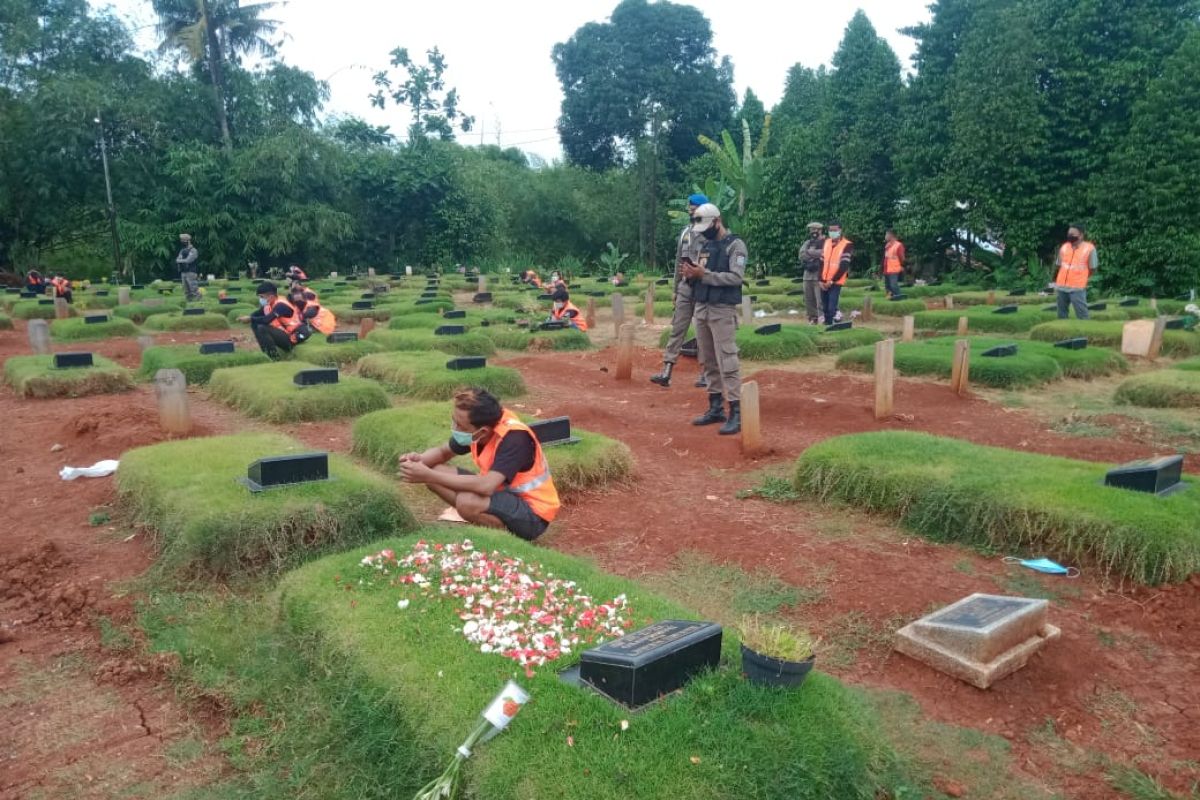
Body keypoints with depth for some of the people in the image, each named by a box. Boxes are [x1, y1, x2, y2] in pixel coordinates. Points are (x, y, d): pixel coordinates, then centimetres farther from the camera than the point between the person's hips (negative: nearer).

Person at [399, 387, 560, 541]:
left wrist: (429, 476, -34)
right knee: (436, 472, -2)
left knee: (467, 501, -33)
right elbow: (443, 451, 11)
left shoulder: (514, 437, -29)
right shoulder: (475, 428, -7)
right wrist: (419, 460, -12)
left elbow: (486, 486, -40)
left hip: (533, 514, -8)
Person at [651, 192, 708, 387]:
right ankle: (666, 371, -3)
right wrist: (675, 288, 17)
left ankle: (706, 373, 13)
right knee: (677, 329, 0)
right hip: (685, 288, 6)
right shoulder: (685, 231, 13)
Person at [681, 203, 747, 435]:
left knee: (727, 362, -10)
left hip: (722, 311, -8)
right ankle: (715, 408, 19)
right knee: (709, 362, 11)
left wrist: (704, 275, -21)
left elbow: (737, 277, -17)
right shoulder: (706, 245, 16)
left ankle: (736, 414, -8)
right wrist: (691, 274, -4)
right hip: (701, 308, 8)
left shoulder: (735, 244, -7)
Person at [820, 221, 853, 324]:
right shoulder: (826, 242, 12)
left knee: (831, 308, -12)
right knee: (825, 308, 8)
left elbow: (844, 266, -11)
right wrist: (821, 280, 0)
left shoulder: (847, 245, -6)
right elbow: (822, 262, 10)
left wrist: (832, 281, -14)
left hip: (835, 282, -5)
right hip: (824, 282, 5)